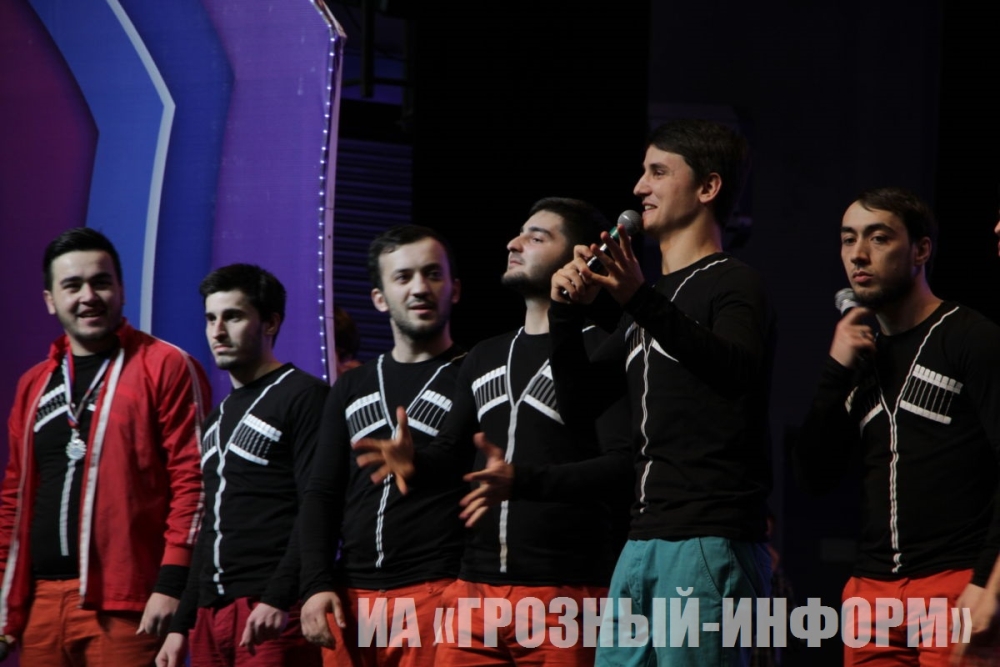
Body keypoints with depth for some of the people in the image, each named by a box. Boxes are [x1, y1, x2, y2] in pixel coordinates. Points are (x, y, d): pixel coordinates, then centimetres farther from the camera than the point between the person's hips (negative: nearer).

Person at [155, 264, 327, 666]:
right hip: (211, 615, 8)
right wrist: (181, 626, 19)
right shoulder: (220, 417, 23)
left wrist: (278, 599, -21)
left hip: (272, 616, -8)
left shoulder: (303, 397, -2)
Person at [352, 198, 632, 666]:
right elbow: (451, 452, 23)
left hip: (563, 596, -6)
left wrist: (524, 480, -28)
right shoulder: (484, 358, 21)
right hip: (473, 592, 6)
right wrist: (414, 463, -2)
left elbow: (626, 465, -14)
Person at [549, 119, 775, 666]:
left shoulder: (733, 286, -4)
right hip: (644, 542, 8)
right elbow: (578, 402, 20)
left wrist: (641, 301, -37)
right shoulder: (652, 301, 22)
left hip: (709, 545, -8)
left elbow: (740, 369, -25)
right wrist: (566, 313, 3)